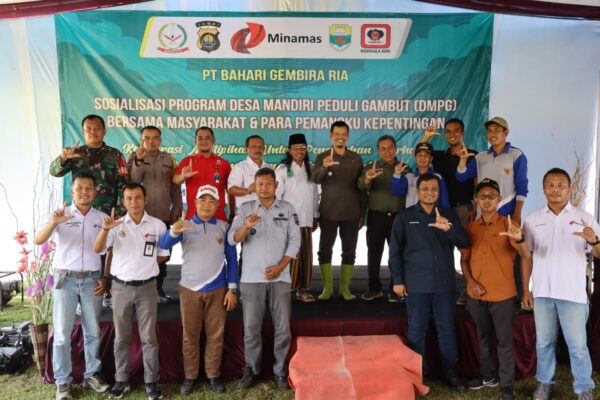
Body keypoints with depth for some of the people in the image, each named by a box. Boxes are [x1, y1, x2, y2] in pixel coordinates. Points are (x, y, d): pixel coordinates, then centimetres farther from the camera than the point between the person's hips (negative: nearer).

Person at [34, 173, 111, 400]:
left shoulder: (102, 218, 4)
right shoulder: (61, 214, -2)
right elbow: (38, 240, -16)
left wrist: (105, 278, 1)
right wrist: (54, 222, -34)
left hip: (92, 280, 2)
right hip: (66, 280, -2)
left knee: (92, 332, 10)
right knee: (62, 334, 4)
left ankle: (92, 375, 24)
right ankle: (63, 382, 16)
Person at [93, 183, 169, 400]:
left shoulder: (158, 225, -2)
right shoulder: (117, 225, 0)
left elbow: (162, 255, 8)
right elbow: (97, 249, -12)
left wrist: (145, 266, 0)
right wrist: (105, 229, -29)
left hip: (147, 287, -1)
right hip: (121, 287, 1)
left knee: (148, 337, 5)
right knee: (121, 337, 11)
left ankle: (151, 381, 16)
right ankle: (121, 380, 24)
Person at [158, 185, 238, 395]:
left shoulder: (224, 227, 1)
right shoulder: (185, 225, -2)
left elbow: (232, 259, 3)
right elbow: (163, 245, -17)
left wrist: (232, 289, -3)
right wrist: (174, 232, -39)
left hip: (217, 290, 1)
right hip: (189, 289, -1)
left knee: (216, 335, 8)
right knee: (190, 335, 10)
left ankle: (214, 375, 21)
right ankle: (190, 376, 22)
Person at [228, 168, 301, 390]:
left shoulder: (287, 209, 5)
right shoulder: (245, 209, 3)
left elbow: (294, 240, 2)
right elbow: (232, 239, -7)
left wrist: (280, 267, -9)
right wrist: (247, 226, -28)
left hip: (280, 277, 0)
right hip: (251, 277, 0)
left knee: (283, 327, 4)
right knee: (251, 327, 7)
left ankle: (281, 371, 18)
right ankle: (251, 369, 22)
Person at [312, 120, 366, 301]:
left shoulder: (356, 158, 6)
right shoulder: (322, 157, -1)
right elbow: (315, 179, -20)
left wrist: (363, 213, 5)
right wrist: (324, 167, -42)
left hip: (351, 213, 2)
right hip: (328, 213, -1)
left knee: (349, 251, 6)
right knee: (325, 250, 2)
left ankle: (345, 287, 18)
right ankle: (327, 288, 14)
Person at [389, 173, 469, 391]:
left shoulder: (449, 215, 8)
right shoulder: (405, 217, 0)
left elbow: (464, 243, -1)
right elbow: (395, 250, 0)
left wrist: (448, 228, -20)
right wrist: (397, 280, -5)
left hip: (444, 283, 2)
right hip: (416, 284, -2)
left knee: (446, 328, 11)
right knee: (416, 330, 7)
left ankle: (450, 371, 26)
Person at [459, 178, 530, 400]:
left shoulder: (507, 224, -8)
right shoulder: (471, 227, 4)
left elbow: (525, 254, -19)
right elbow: (464, 259, 9)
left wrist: (519, 239, -41)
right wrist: (471, 282, -6)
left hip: (502, 294, -4)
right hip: (476, 294, 4)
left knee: (504, 340, 5)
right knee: (484, 337, 18)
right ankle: (488, 375, 34)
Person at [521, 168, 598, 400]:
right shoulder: (533, 219, 4)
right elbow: (526, 256, 8)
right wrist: (525, 289, 6)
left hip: (573, 293, -2)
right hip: (542, 292, 2)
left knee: (577, 344, 6)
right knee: (543, 342, 13)